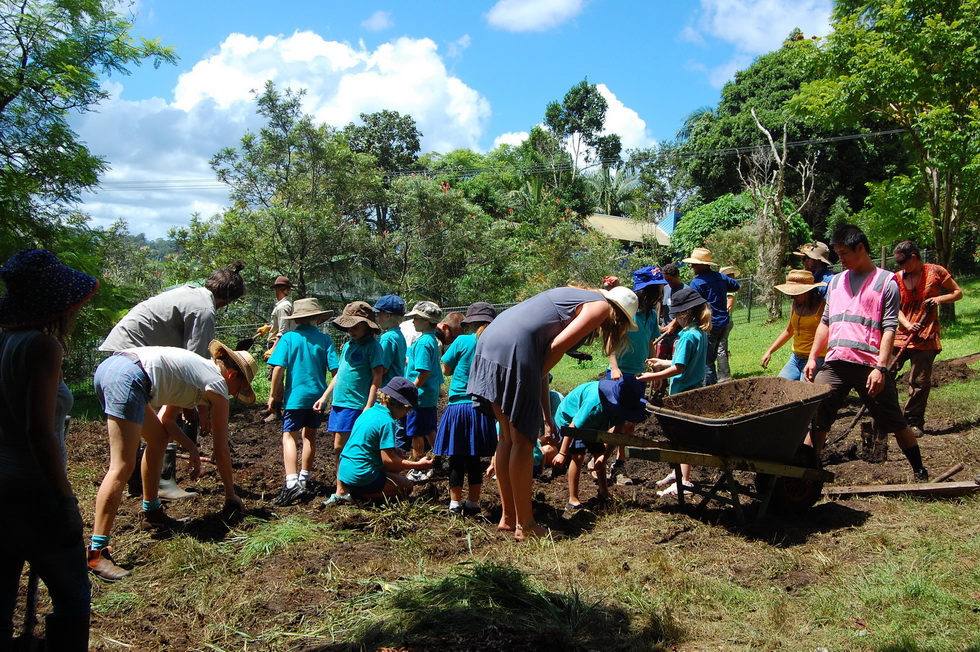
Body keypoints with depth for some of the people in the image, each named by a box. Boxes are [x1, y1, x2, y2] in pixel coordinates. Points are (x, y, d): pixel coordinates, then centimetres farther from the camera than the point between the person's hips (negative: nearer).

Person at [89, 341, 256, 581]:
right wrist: (231, 494, 22)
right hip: (128, 377, -10)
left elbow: (165, 419, 35)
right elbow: (221, 451, 11)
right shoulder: (217, 384, 6)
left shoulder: (199, 368, 28)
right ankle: (97, 552, -15)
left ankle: (151, 513, 32)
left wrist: (191, 448, 29)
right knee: (122, 466, -12)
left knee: (158, 438, 24)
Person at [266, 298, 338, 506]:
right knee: (309, 436, 18)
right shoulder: (324, 339, 0)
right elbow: (335, 369, -4)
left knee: (289, 436, -4)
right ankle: (304, 478, 31)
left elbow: (278, 368, -10)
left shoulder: (288, 338, -4)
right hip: (317, 395, 3)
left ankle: (291, 483, -22)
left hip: (295, 395, -3)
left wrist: (273, 394, -1)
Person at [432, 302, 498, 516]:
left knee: (457, 459, 6)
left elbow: (446, 370, 4)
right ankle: (473, 503, 16)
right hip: (482, 409, 3)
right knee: (474, 459, 11)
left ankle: (455, 503, 12)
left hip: (458, 407, -2)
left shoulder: (462, 341, -5)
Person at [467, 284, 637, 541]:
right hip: (513, 349, -9)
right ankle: (524, 526, 10)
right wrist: (532, 384, 4)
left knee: (508, 437, 16)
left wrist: (547, 418, 23)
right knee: (522, 440, 0)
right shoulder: (601, 306, 5)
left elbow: (544, 353, 25)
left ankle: (508, 518, 25)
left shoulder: (576, 298, 30)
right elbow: (557, 346, -9)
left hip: (489, 341, 9)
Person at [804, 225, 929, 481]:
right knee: (816, 418, -2)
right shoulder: (836, 281, 18)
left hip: (870, 365, -4)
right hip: (835, 363, 4)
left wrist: (880, 367, -15)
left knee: (896, 422, 8)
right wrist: (812, 358, 12)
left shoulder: (886, 282, 1)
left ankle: (920, 471, 25)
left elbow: (889, 328, -6)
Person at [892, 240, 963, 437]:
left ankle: (914, 422, 8)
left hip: (926, 336, -3)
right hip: (900, 334, 3)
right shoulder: (897, 278, 8)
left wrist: (939, 298, -12)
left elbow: (958, 293, 8)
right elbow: (895, 308, 3)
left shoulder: (936, 272, 1)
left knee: (920, 381, -3)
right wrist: (907, 325, -15)